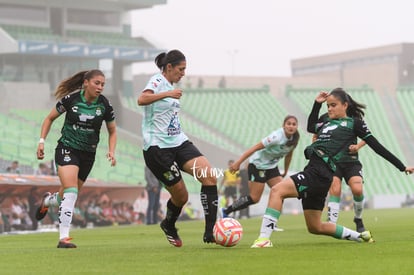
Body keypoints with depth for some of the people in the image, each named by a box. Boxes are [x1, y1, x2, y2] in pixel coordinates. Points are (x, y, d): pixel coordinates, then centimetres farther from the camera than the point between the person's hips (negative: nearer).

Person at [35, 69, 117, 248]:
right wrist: (42, 141, -4)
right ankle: (63, 237, -19)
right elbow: (50, 118, 5)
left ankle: (47, 200, 49)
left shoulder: (105, 105, -5)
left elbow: (112, 131, 10)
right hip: (67, 149, -3)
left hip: (88, 154, 3)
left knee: (67, 196, 12)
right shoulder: (70, 99, -10)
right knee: (71, 191, -22)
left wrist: (111, 151, -6)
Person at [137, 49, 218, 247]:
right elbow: (141, 100, -31)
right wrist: (167, 94, -39)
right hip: (158, 147, -8)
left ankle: (210, 231, -16)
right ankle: (169, 225, 28)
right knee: (180, 195, -4)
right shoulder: (158, 81, -9)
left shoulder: (170, 86, 17)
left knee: (209, 176, -14)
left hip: (178, 142, 8)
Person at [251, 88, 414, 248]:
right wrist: (317, 103, 33)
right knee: (315, 227, 14)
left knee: (277, 190, -25)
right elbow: (310, 127, 43)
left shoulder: (354, 123, 5)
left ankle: (264, 239, -30)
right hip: (312, 170, 9)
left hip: (320, 173, -9)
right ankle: (359, 237, 27)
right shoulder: (327, 123, 24)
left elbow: (377, 146, 7)